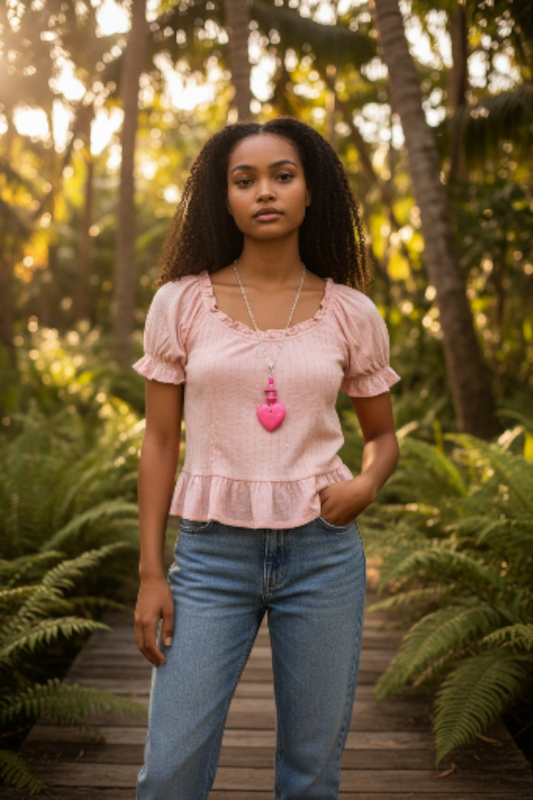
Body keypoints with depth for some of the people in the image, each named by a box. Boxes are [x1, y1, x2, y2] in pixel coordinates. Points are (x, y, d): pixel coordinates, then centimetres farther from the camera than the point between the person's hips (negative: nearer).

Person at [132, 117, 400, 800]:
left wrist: (366, 483, -9)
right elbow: (159, 444, 3)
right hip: (213, 555, 0)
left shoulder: (351, 313, 2)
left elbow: (383, 436, 14)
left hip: (322, 552, 1)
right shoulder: (181, 303, 0)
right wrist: (150, 574, -1)